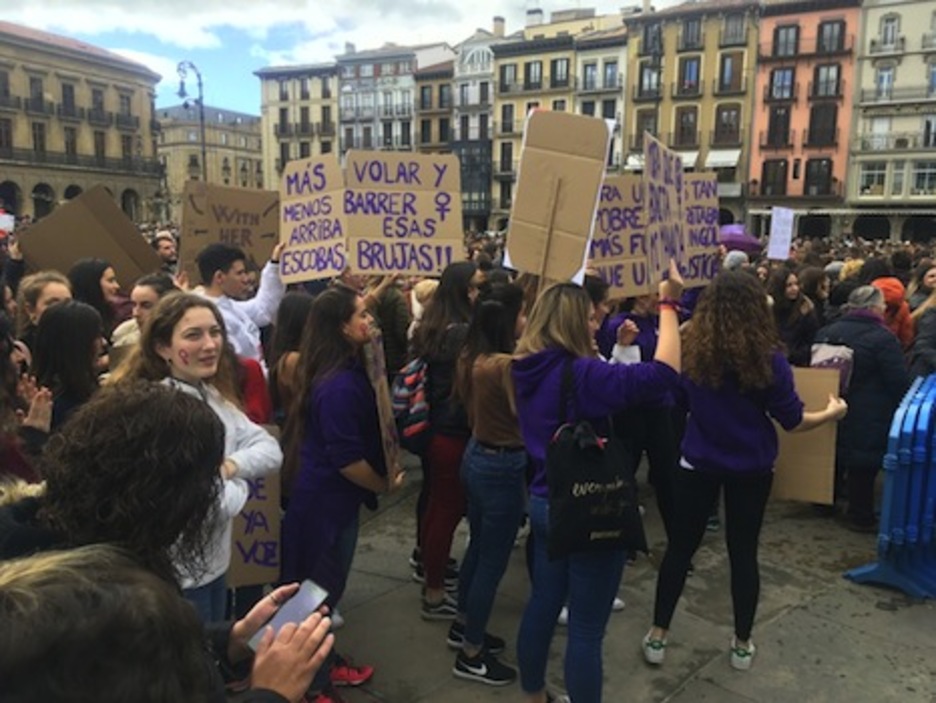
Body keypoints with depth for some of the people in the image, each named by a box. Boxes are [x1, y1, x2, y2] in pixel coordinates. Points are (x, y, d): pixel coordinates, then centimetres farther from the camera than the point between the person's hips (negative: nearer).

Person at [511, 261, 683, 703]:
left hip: (544, 504, 9)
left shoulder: (530, 370, 2)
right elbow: (663, 373, -31)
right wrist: (669, 305, -24)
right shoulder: (580, 374, -23)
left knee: (542, 606, 22)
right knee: (586, 629, 6)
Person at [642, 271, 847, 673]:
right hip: (751, 469, -1)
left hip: (698, 463, 1)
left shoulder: (691, 351, -11)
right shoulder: (767, 359, -17)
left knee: (680, 548, 12)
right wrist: (831, 413, 12)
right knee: (743, 552, 14)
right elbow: (793, 422, -7)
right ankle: (742, 645, 28)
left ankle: (657, 636, 21)